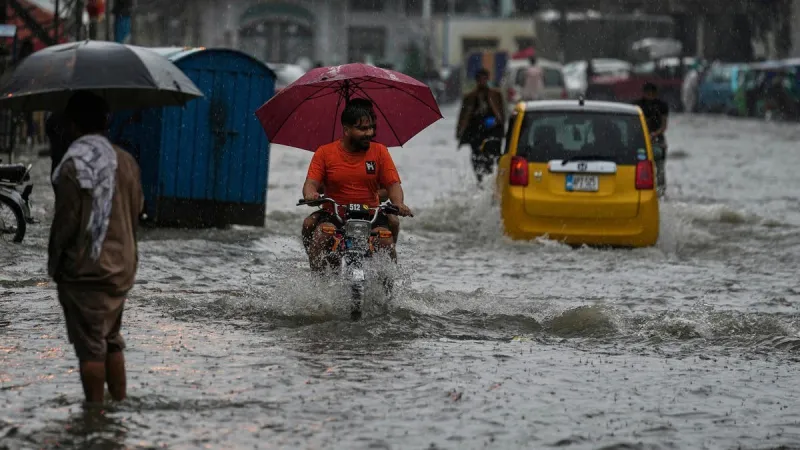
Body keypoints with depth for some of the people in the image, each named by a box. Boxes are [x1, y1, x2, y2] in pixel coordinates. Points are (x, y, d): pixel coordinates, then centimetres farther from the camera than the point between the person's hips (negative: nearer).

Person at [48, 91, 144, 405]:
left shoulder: (73, 164, -15)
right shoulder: (126, 161, 3)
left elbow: (66, 221, -15)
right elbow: (137, 209, 8)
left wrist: (53, 264, -3)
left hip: (84, 270, -6)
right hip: (121, 265, 6)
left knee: (89, 346, 0)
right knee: (112, 340, 17)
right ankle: (120, 404, 19)